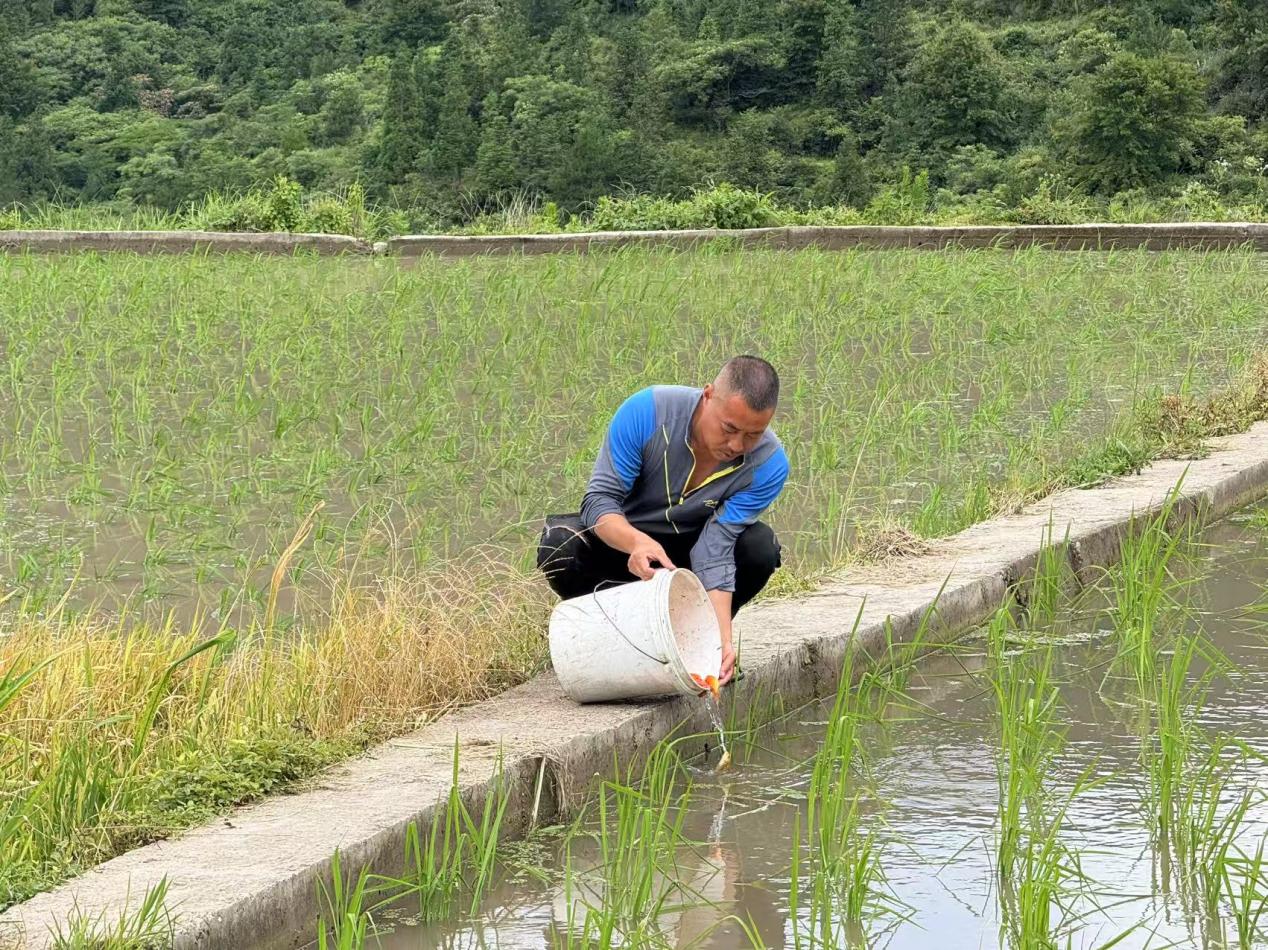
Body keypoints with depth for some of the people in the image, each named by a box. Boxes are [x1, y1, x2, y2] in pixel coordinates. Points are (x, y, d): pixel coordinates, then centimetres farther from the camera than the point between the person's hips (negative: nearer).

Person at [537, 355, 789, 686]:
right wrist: (638, 542, -50)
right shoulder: (647, 411, -29)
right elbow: (600, 498, -28)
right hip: (623, 536, -1)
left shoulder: (769, 464, -25)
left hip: (687, 551, 1)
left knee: (760, 547, -29)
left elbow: (715, 550, -27)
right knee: (559, 543, -33)